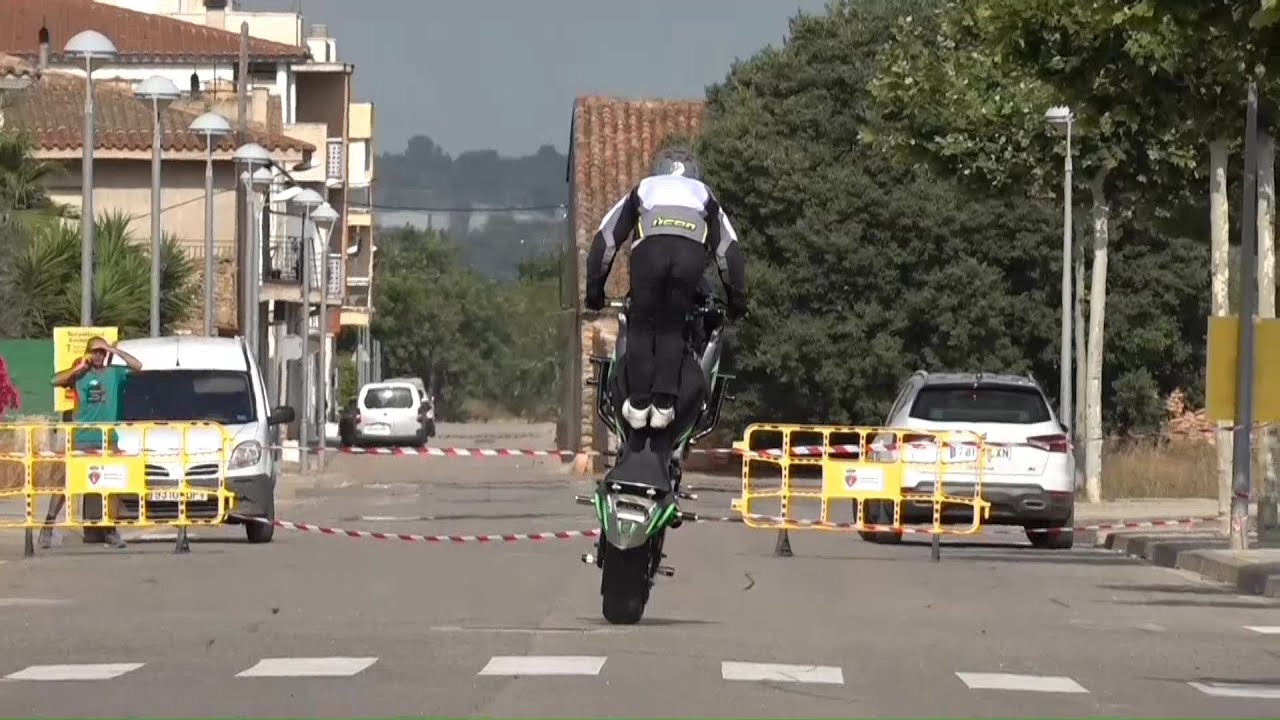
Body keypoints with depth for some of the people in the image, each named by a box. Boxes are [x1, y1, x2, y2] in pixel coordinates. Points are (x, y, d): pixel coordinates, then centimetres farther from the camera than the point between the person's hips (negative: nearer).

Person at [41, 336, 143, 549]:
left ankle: (112, 530, 10)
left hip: (108, 439, 2)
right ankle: (48, 527, -2)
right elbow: (56, 381, -9)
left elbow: (137, 366, -3)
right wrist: (79, 367, -13)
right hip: (81, 439, -2)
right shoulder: (79, 374, 4)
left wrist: (114, 350, -5)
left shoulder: (114, 373, 8)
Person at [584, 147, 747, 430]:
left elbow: (605, 240, 33)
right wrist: (736, 298, 38)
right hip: (692, 250, 1)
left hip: (650, 247, -1)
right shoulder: (704, 196, 40)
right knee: (671, 328, 12)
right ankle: (664, 402, -3)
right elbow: (728, 250, 33)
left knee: (641, 325, 11)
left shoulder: (643, 189, 38)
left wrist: (594, 290, 37)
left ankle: (638, 402, 0)